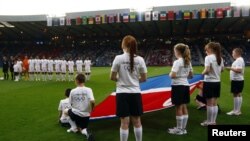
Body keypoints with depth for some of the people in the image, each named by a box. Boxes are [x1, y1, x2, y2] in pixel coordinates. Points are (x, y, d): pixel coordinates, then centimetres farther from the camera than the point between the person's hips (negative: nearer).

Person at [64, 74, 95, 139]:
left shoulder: (73, 91, -5)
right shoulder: (88, 89, -9)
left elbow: (70, 103, 5)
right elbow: (92, 101, -21)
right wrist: (91, 110, -2)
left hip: (75, 114, 0)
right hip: (86, 115, 1)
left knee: (66, 111, 32)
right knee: (82, 129, 26)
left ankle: (74, 127, 17)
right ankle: (84, 130, -12)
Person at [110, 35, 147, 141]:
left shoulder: (118, 58, -9)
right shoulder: (140, 59, -2)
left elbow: (112, 77, -5)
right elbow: (144, 78, 2)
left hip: (122, 93, -2)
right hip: (135, 93, 3)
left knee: (124, 122, 3)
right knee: (137, 121, 13)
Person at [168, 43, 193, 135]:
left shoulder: (177, 62, -15)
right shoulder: (188, 62, 10)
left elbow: (173, 75, -22)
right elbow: (191, 75, 15)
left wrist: (170, 74, -2)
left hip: (178, 86, -8)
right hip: (185, 85, 8)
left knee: (179, 108, 0)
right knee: (184, 108, 12)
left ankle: (179, 129, 10)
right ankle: (183, 128, 21)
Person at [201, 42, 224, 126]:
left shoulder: (208, 57, -14)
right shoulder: (220, 58, 9)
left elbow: (207, 70, -22)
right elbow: (222, 69, 16)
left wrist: (203, 73, -3)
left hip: (209, 82, -7)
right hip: (217, 82, 7)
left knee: (209, 103, 1)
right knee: (214, 103, 12)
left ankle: (209, 122, 10)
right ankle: (213, 121, 19)